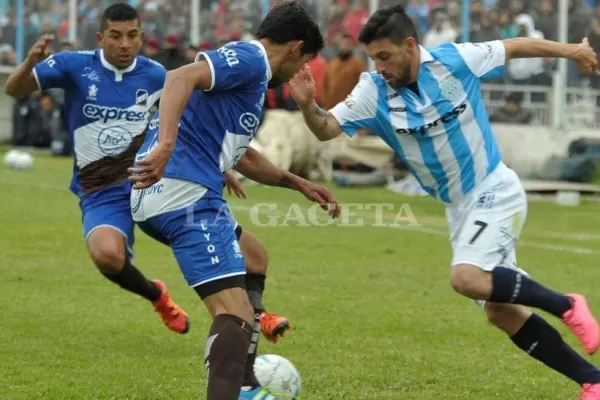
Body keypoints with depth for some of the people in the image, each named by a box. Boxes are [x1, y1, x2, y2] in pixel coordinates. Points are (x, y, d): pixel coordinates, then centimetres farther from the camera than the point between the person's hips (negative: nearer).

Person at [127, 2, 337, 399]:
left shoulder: (244, 64, 26)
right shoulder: (251, 59, -5)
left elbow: (240, 154, 39)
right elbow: (180, 78, -24)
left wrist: (299, 183, 38)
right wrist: (165, 147, -35)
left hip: (161, 194, 11)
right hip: (185, 192, -11)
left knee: (250, 258, 31)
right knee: (235, 313, -19)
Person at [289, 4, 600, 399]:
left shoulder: (455, 60, -16)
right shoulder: (375, 91, -9)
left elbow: (515, 47, -1)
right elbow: (327, 128, -16)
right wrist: (309, 106, -37)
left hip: (495, 191, -6)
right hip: (459, 207, 6)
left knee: (467, 277, -28)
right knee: (502, 311, 4)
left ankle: (565, 305, -10)